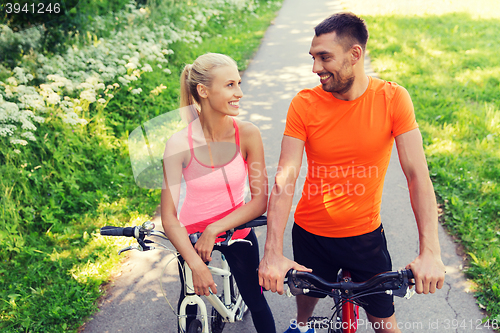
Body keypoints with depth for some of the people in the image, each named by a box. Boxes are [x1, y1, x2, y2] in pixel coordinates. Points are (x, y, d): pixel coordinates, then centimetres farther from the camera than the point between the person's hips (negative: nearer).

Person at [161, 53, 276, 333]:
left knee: (256, 300, 14)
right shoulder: (180, 144, -23)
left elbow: (260, 201, -15)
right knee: (190, 302, 20)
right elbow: (169, 217, -21)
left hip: (237, 230, 1)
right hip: (193, 234, 0)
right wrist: (196, 265, -27)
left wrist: (214, 229, -22)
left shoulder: (248, 134, -19)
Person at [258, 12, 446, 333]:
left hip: (366, 234, 0)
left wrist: (430, 252, -26)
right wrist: (272, 253, -29)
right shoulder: (305, 104, -14)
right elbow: (285, 178, -20)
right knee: (307, 293, 23)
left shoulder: (393, 98, -14)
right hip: (311, 233, 1)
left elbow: (417, 174, -18)